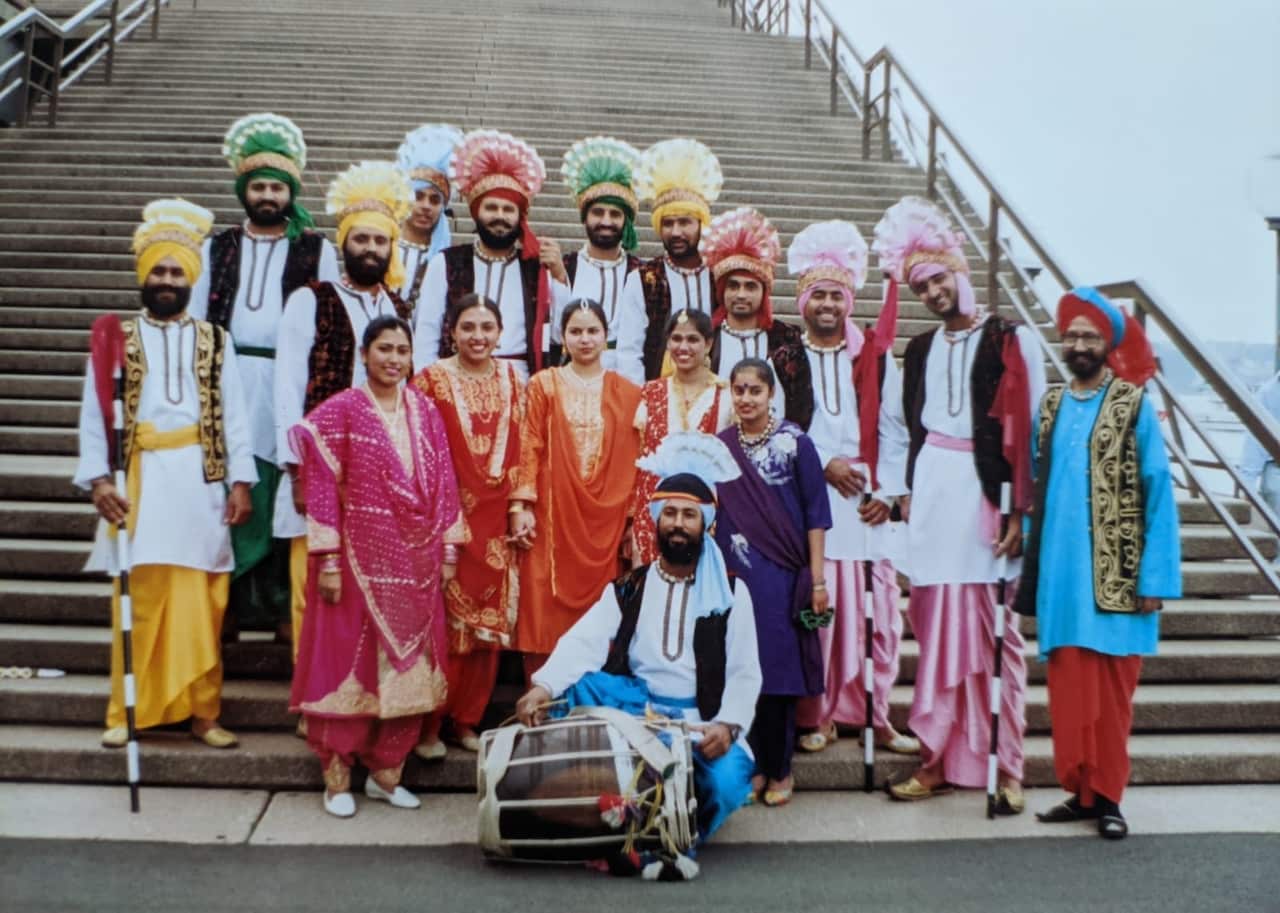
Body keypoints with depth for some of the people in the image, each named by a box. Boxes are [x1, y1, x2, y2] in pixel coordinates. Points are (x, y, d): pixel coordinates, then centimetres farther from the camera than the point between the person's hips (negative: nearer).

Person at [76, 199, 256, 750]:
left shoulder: (215, 342, 11)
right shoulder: (115, 339, 8)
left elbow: (233, 416, 6)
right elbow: (95, 413, 3)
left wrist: (240, 482, -2)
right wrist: (98, 479, -8)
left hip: (200, 482, 1)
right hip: (138, 482, 0)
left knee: (199, 605, 2)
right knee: (137, 601, 1)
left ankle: (203, 712, 10)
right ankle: (127, 712, 12)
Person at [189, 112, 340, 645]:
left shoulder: (317, 251, 8)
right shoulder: (216, 249, 16)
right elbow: (195, 320, 14)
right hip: (228, 385, 2)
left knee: (287, 495, -3)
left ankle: (285, 605, 6)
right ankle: (228, 602, 8)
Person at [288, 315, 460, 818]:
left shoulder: (425, 411, 8)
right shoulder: (341, 410, -4)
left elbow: (443, 483, 9)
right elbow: (322, 487, -8)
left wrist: (448, 549, 6)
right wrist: (328, 559, -12)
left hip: (416, 563, 4)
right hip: (360, 560, -4)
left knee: (408, 664, 9)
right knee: (349, 661, 3)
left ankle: (386, 773, 23)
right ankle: (337, 777, 15)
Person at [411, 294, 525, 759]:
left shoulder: (512, 380, 10)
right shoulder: (432, 380, -3)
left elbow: (521, 448, 11)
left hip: (497, 518, 4)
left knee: (491, 621, 7)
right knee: (444, 622, -2)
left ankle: (467, 719, 21)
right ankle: (429, 725, 11)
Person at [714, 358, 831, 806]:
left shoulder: (794, 443, -3)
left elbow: (815, 512, -4)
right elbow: (709, 510, 12)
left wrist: (817, 578, -7)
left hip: (781, 574, -3)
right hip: (734, 573, 3)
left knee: (778, 668, 1)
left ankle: (779, 769, 16)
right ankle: (752, 766, 18)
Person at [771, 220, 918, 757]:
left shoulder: (876, 357, 10)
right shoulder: (785, 361, 7)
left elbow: (892, 428, 6)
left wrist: (887, 492, -4)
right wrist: (825, 465, -8)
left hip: (868, 496, 1)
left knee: (877, 608, 1)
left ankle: (877, 715, 13)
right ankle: (818, 716, 10)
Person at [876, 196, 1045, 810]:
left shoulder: (1011, 340, -2)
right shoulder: (920, 350, 15)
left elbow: (1029, 431, -7)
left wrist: (1020, 512, -13)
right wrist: (908, 493, 12)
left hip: (987, 493, -5)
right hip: (933, 490, 5)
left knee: (996, 632, -2)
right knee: (938, 629, 6)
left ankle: (1006, 767, 8)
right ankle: (939, 759, 14)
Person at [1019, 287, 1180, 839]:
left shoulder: (1134, 405, -3)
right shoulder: (1050, 407, 10)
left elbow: (1158, 493, -5)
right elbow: (1037, 491, 11)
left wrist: (1155, 577, -10)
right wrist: (1029, 565, 6)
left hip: (1116, 576, -3)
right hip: (1061, 576, 4)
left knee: (1111, 694, 4)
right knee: (1069, 691, 7)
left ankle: (1107, 797, 16)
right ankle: (1080, 791, 18)